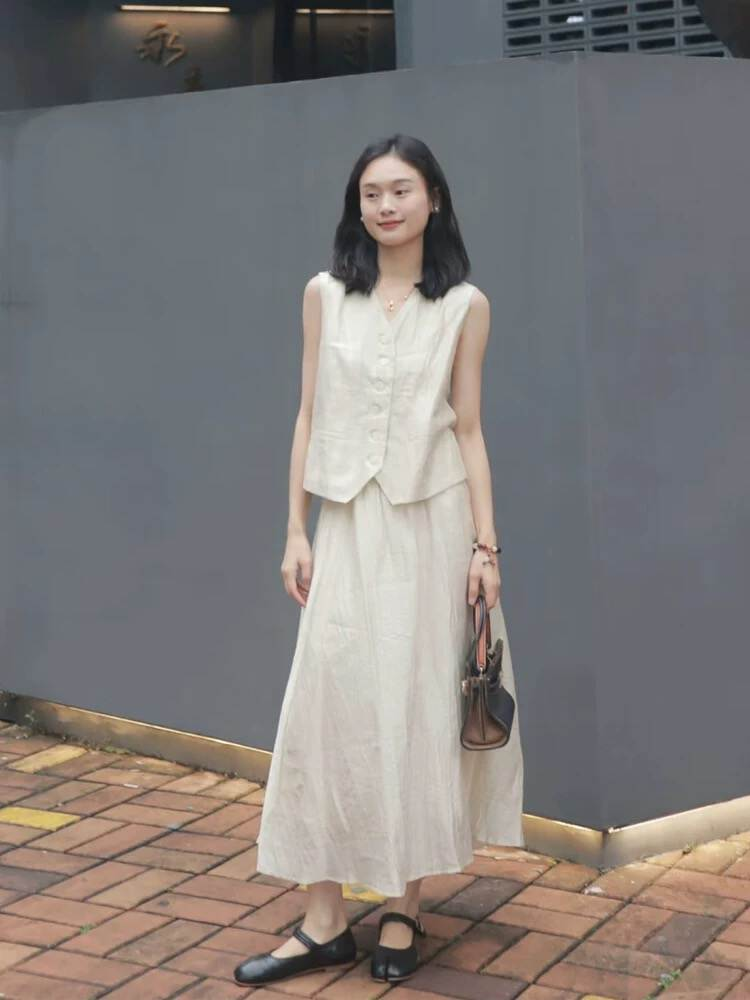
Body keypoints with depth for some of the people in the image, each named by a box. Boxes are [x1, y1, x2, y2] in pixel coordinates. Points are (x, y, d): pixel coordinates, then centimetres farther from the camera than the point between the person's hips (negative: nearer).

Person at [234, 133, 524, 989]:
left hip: (432, 523, -1)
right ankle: (325, 921, 7)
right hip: (349, 526, 1)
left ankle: (402, 909, 17)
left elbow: (468, 430, 2)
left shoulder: (464, 306, 1)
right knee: (330, 707, -1)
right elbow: (309, 416, 5)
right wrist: (295, 532, 2)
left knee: (419, 709, 4)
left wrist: (485, 545, -2)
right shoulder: (326, 295, 4)